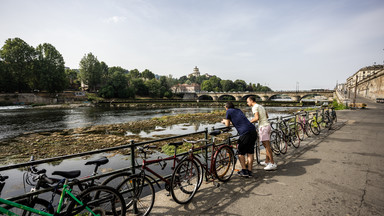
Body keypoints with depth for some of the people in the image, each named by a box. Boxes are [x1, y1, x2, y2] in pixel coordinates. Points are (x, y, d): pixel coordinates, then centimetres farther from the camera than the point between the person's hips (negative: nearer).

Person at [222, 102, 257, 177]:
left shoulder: (229, 111, 5)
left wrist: (225, 121, 29)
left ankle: (244, 170, 11)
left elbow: (227, 125, 7)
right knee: (250, 152, 13)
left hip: (246, 133, -7)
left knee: (240, 151, 9)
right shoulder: (238, 110, 25)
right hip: (253, 131, 7)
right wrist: (227, 121, 44)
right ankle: (249, 171, 19)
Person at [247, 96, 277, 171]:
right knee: (267, 145, 13)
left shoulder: (254, 107, -8)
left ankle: (273, 164, -6)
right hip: (267, 125, 10)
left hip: (263, 126, -10)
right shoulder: (261, 106, 20)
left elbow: (257, 118, -20)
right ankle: (267, 161, 22)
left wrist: (249, 122, -7)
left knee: (267, 146, -8)